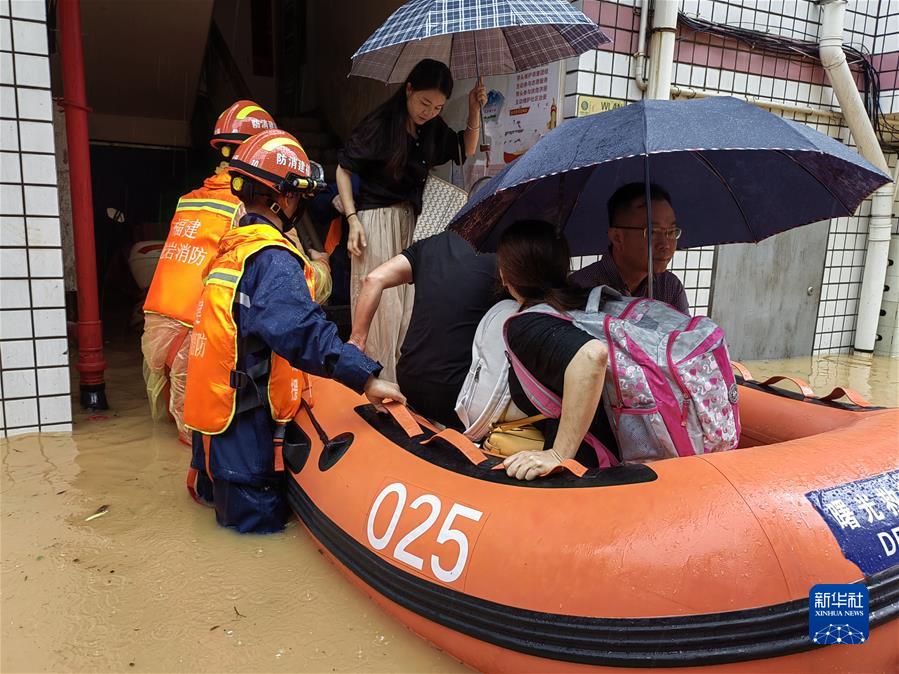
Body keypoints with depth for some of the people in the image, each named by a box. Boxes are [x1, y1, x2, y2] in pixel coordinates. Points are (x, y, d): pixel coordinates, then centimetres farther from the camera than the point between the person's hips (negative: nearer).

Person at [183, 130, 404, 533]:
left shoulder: (233, 247, 9)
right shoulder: (273, 259, -20)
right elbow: (304, 331, -33)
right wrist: (366, 379, -35)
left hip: (214, 400, 9)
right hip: (245, 420, -9)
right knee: (261, 517, 4)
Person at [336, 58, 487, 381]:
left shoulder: (433, 128, 5)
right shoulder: (380, 124, -13)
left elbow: (465, 150, 19)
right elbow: (343, 169, -7)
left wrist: (474, 112, 2)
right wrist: (353, 219, -14)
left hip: (410, 221, 6)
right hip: (376, 220, -6)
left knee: (409, 300, 8)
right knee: (380, 301, -6)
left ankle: (403, 374, 20)